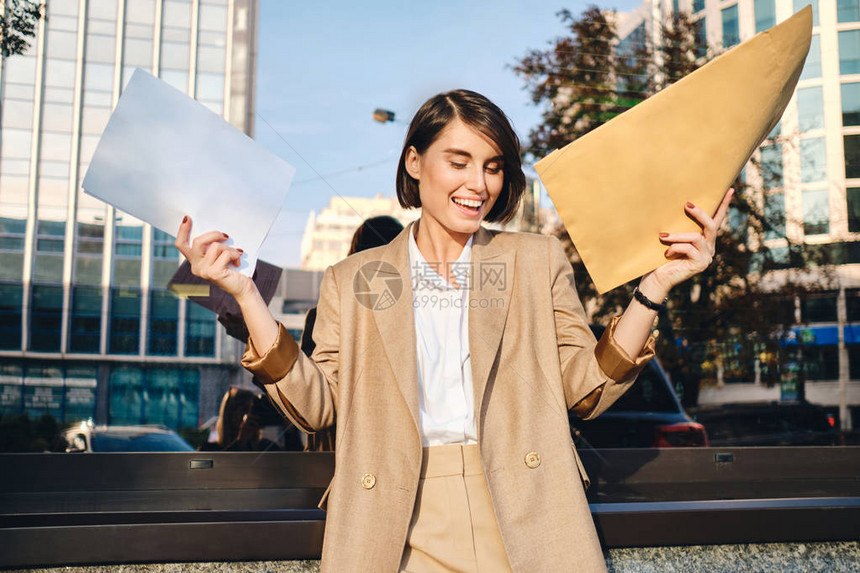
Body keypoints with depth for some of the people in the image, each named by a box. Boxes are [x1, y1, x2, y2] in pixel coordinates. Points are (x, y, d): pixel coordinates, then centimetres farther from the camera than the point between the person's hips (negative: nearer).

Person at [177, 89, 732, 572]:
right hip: (403, 525, 0)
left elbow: (586, 389, 7)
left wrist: (654, 286, -3)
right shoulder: (353, 280, 12)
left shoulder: (539, 260, 13)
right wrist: (244, 292, -1)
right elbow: (315, 404, 4)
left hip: (523, 516, 1)